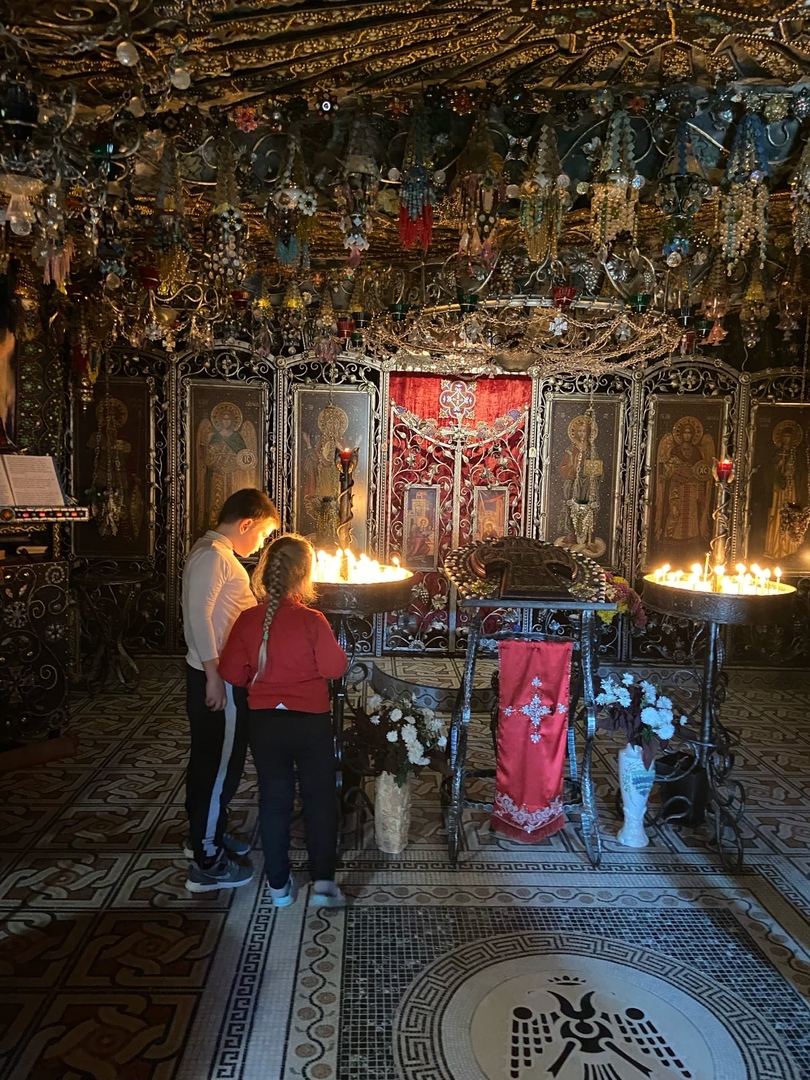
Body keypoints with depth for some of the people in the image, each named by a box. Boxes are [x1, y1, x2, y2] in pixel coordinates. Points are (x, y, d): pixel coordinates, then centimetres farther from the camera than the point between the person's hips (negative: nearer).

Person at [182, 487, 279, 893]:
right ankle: (206, 863, 8)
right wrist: (214, 676, -25)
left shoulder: (218, 554, 13)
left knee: (210, 758, 21)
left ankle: (204, 832, 37)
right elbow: (198, 614, -25)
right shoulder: (212, 555, -19)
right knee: (220, 763, -2)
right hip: (216, 678, -11)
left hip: (220, 675, 11)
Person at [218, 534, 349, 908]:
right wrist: (332, 647, 5)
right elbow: (335, 668, -13)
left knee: (274, 799, 15)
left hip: (263, 722, 3)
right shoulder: (312, 621, -18)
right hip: (310, 722, -3)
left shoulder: (248, 620, -7)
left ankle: (279, 886, 25)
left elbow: (232, 672, -1)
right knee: (320, 800, 12)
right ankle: (323, 882, 13)